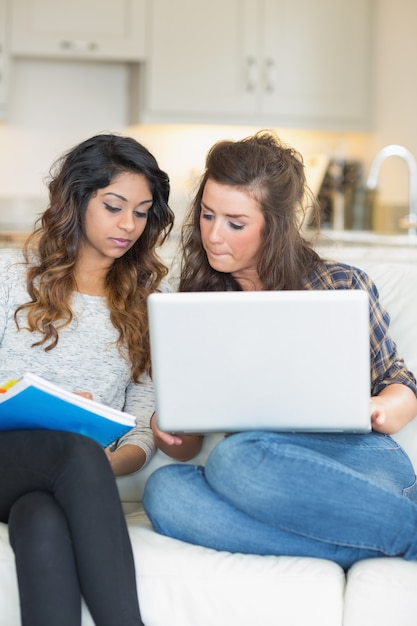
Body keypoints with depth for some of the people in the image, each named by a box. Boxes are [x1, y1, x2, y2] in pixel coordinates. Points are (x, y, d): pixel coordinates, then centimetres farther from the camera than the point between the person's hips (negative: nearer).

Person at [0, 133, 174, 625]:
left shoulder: (144, 303, 16)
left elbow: (144, 429, 7)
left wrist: (110, 465, -15)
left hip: (84, 474, 1)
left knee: (43, 521, -37)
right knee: (76, 450, -37)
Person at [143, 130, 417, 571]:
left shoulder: (340, 285, 4)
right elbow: (186, 446, 13)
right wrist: (165, 429, -11)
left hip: (356, 463, -4)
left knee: (237, 458, -33)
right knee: (163, 490, -29)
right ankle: (373, 549, -27)